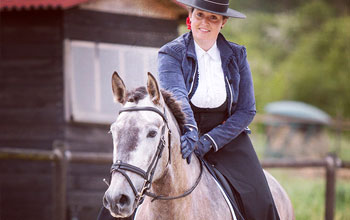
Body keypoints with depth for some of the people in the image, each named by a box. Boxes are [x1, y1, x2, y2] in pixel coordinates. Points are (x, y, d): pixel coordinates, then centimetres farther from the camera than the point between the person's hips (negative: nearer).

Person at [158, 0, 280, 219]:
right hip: (181, 136, -1)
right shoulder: (171, 54, -3)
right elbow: (176, 94, -23)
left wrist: (209, 141, -13)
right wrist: (189, 129, -43)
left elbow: (246, 111, 1)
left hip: (228, 138, 1)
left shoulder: (236, 55, 4)